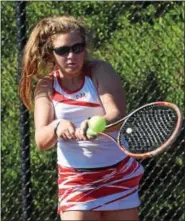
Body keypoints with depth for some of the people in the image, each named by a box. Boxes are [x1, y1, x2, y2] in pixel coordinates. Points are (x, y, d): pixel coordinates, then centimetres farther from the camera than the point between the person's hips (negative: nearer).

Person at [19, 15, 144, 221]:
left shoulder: (100, 71, -10)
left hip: (119, 174, 0)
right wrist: (57, 127, -39)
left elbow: (117, 116, -25)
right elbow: (41, 141, -16)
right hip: (75, 179, 0)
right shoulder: (46, 87, -5)